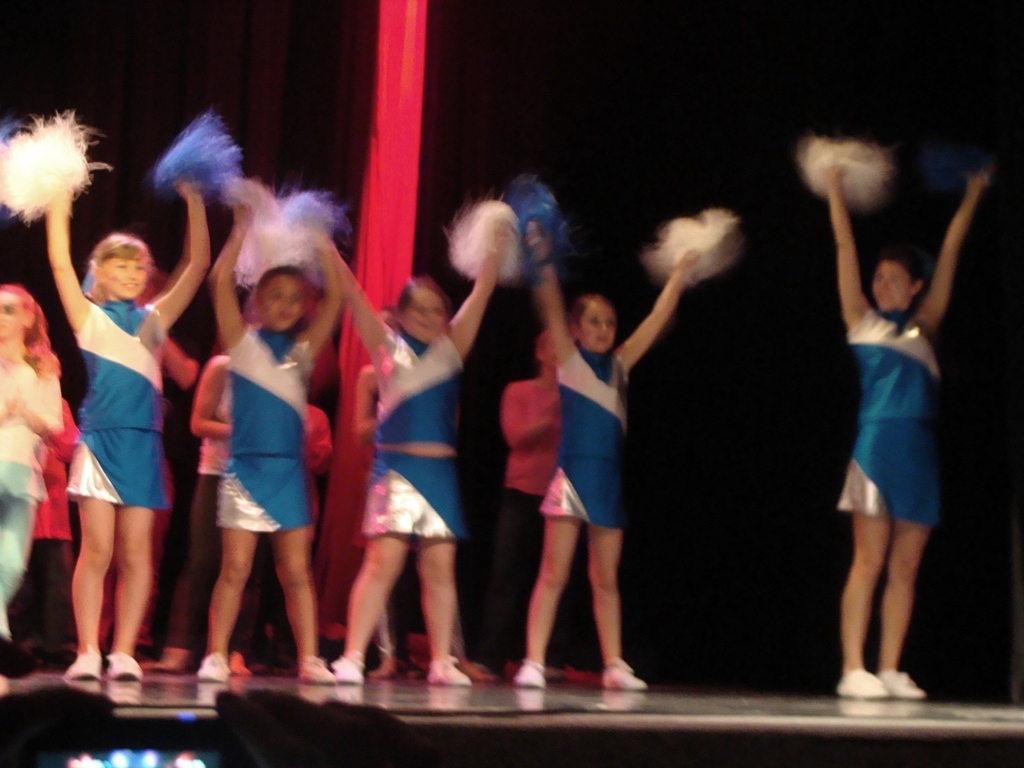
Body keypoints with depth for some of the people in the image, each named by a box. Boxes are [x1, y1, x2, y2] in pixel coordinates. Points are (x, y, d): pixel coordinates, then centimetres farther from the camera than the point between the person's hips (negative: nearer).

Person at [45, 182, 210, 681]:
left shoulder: (154, 320, 13)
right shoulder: (89, 318, 8)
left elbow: (197, 267, 8)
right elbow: (61, 265, -2)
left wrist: (194, 203, 2)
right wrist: (59, 205, -3)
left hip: (143, 442, 3)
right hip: (100, 438, -2)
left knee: (135, 554, 1)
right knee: (96, 551, -5)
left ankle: (124, 653, 4)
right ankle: (87, 652, -1)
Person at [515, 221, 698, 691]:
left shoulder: (618, 365, 14)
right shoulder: (569, 360, 2)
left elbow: (657, 320, 15)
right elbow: (552, 309, -10)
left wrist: (680, 277, 14)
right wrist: (543, 262, -21)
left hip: (609, 476, 5)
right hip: (573, 471, -5)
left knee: (606, 579, 9)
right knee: (554, 573, -8)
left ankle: (614, 666, 11)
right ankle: (533, 662, -8)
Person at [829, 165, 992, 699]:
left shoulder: (922, 327, 16)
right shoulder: (862, 322, 8)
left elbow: (950, 253, 19)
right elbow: (845, 246, 7)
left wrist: (973, 194, 22)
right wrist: (835, 188, 6)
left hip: (919, 450, 4)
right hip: (877, 440, -4)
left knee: (905, 569, 4)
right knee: (869, 561, -8)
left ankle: (889, 671, 7)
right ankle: (853, 670, -8)